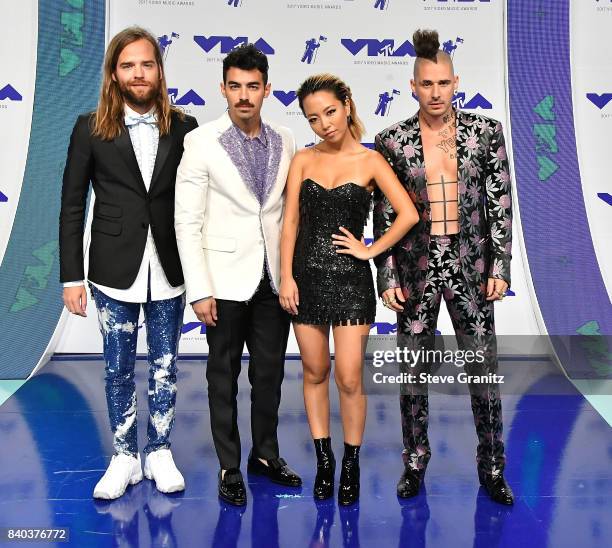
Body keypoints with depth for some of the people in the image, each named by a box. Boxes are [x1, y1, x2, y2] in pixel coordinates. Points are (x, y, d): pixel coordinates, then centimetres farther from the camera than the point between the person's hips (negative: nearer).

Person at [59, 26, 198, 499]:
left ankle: (160, 453, 29)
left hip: (169, 270, 1)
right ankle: (125, 457, 28)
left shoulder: (183, 128, 1)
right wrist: (72, 276, -2)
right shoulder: (91, 128, -1)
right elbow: (72, 207, 0)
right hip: (115, 270, 0)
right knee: (119, 370, 11)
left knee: (165, 367, 11)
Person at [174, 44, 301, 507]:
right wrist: (200, 290, -12)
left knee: (270, 373, 14)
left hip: (274, 279, 4)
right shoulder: (202, 142, -7)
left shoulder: (285, 142, 4)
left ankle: (265, 454, 32)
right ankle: (230, 467, 24)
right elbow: (187, 221, -8)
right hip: (227, 280, -3)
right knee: (224, 376, 9)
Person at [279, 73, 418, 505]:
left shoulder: (369, 160, -1)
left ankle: (352, 465, 18)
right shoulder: (303, 159, 6)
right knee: (315, 373, 10)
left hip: (351, 279, -2)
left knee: (349, 379, -3)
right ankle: (324, 460, 26)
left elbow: (408, 214, -6)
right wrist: (286, 276, -4)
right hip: (307, 276, 3)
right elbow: (291, 222, 3)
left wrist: (370, 251, -6)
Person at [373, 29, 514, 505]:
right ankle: (415, 462, 28)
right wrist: (387, 277, -3)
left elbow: (501, 202, 2)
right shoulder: (393, 141, 0)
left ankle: (492, 468, 24)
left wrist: (501, 266, -3)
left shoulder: (486, 131, 2)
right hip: (416, 267, 0)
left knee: (484, 371, 6)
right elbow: (384, 214, 1)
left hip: (470, 264, 0)